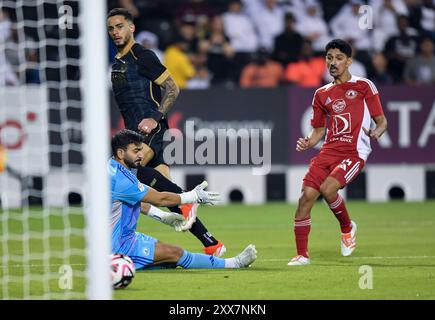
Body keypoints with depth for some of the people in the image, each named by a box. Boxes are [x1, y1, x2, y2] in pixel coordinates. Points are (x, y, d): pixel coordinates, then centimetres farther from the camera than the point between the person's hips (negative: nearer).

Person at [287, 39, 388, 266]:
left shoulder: (364, 86, 4)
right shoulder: (322, 94, 17)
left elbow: (382, 121, 3)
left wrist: (376, 133, -20)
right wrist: (307, 143, 2)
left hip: (354, 152, -5)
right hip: (329, 151, 5)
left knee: (327, 188, -27)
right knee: (306, 195, -11)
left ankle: (347, 227, 3)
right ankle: (302, 254, -1)